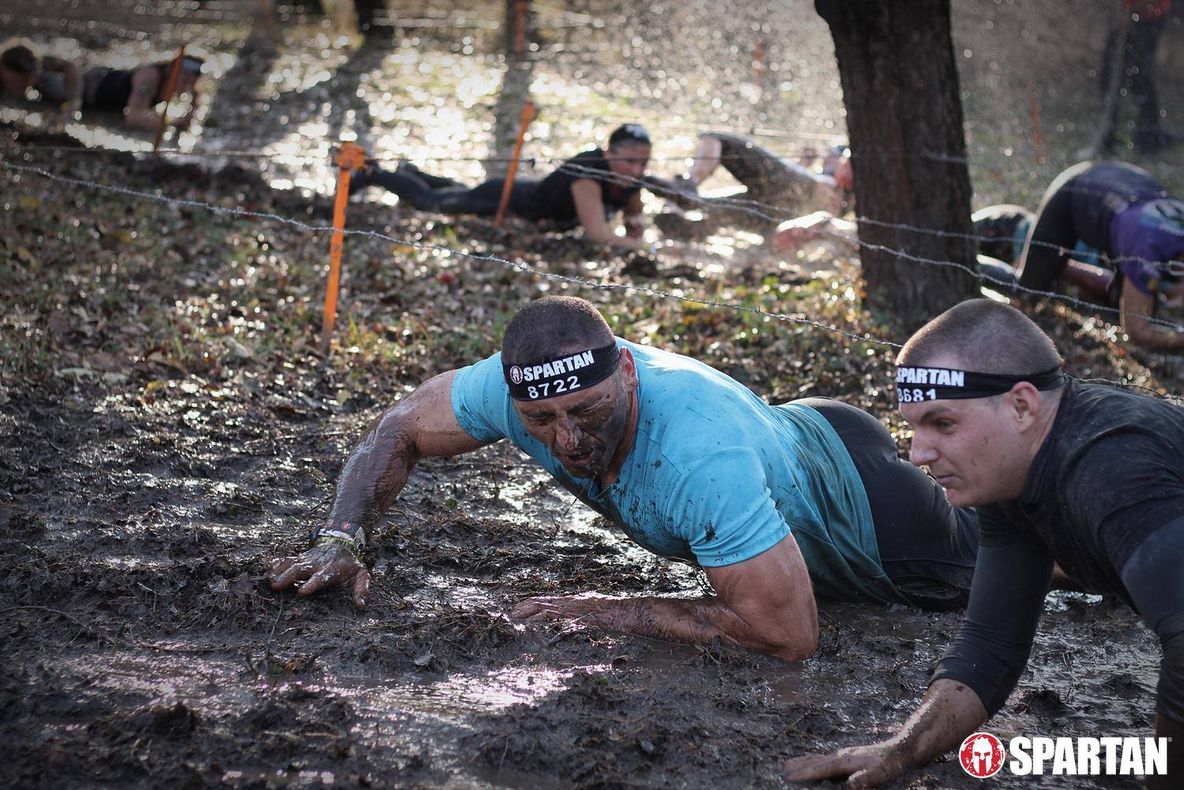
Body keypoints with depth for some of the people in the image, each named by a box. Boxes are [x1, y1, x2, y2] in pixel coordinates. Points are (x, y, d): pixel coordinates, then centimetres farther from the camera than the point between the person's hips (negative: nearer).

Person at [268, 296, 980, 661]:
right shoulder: (515, 385, -32)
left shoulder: (702, 456, -51)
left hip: (858, 494, -5)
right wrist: (341, 541, -28)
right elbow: (400, 430, -12)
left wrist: (608, 612, -42)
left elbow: (789, 634, -48)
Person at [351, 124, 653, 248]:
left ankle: (410, 172, 62)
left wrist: (636, 222, -23)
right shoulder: (587, 171, -42)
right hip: (507, 202, -7)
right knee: (429, 200, 18)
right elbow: (597, 232, -50)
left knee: (464, 194, 36)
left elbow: (634, 210, 0)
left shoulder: (631, 179, -20)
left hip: (529, 192, 7)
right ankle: (373, 174, 41)